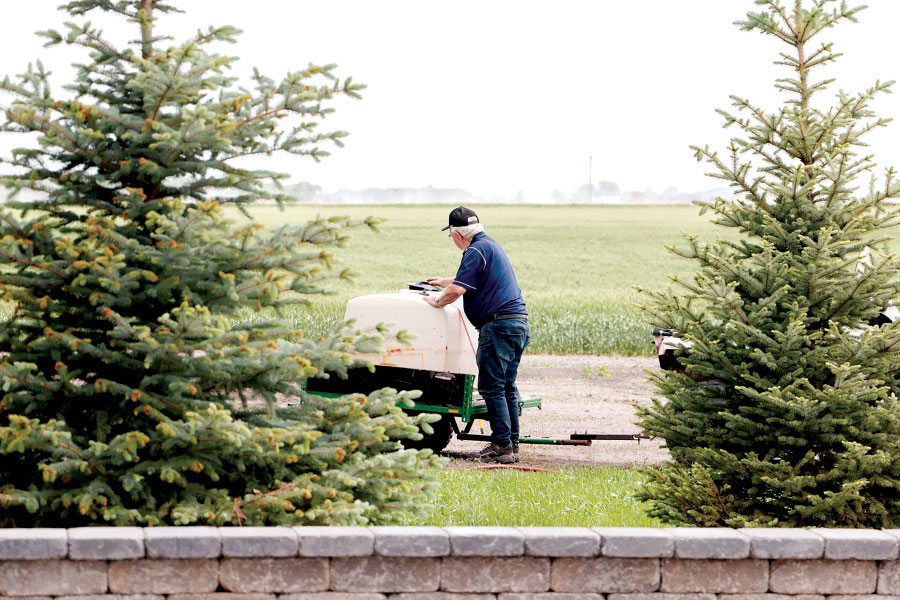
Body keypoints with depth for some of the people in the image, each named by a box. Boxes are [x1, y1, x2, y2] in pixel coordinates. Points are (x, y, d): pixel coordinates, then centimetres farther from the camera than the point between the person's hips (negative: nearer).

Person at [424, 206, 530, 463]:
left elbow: (457, 290, -19)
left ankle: (502, 445, -10)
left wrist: (437, 301, 0)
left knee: (491, 387, -7)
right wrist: (446, 281, 50)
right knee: (506, 388, 12)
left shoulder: (476, 251, -11)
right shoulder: (491, 245, 21)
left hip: (499, 324, -10)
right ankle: (512, 446, 13)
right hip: (519, 321, 10)